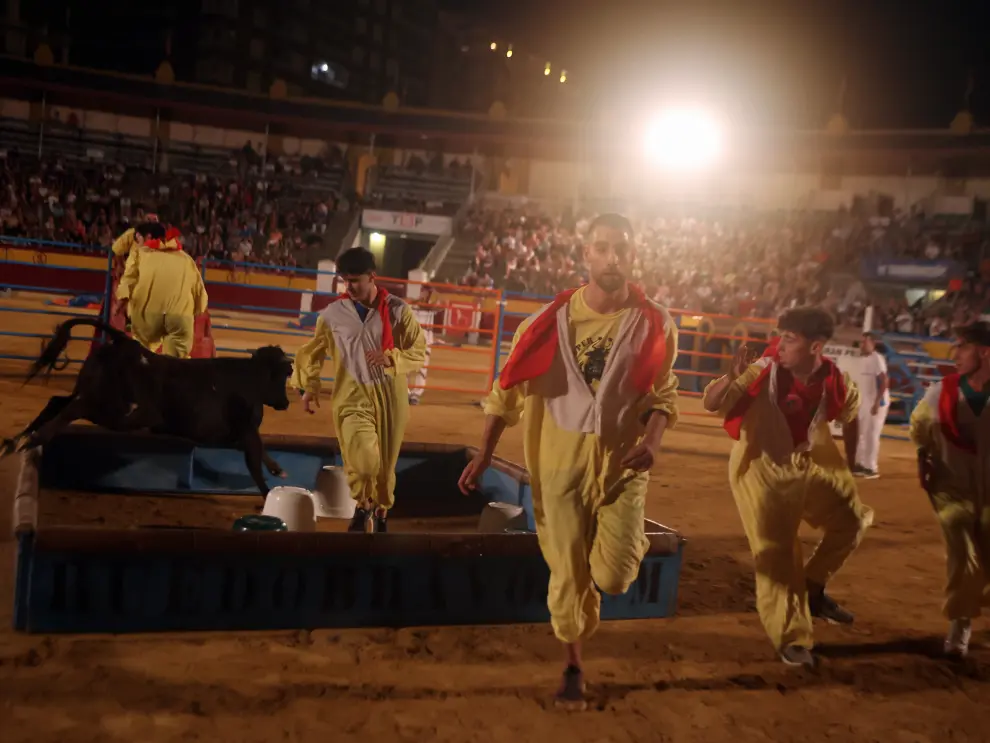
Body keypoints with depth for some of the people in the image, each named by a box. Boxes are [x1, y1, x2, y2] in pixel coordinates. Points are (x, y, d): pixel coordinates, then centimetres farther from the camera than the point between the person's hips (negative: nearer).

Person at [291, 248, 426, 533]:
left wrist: (390, 358, -17)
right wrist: (309, 385, 10)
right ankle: (363, 506, 7)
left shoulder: (397, 310, -4)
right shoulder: (333, 313, 0)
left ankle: (381, 512, 37)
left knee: (385, 464, 11)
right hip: (352, 396, -1)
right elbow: (313, 351, 15)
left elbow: (418, 351, 0)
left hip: (389, 396, 1)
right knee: (364, 460, -21)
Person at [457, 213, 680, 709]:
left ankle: (627, 545, 32)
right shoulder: (554, 318, -6)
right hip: (562, 458, 0)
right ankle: (574, 666, 31)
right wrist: (484, 454, -3)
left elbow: (663, 394, 3)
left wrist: (652, 440, -17)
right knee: (568, 571, 9)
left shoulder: (654, 324, -6)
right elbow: (510, 386, -1)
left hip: (622, 461, 0)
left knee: (614, 578, -6)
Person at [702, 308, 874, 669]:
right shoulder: (764, 372, -25)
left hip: (812, 462, 4)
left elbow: (851, 415, 7)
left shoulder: (836, 381, -15)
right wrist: (732, 378, -46)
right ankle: (792, 638, 16)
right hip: (761, 468, -4)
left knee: (852, 520, 8)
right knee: (776, 553, -1)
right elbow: (710, 404, -27)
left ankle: (813, 589, 31)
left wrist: (849, 460, 11)